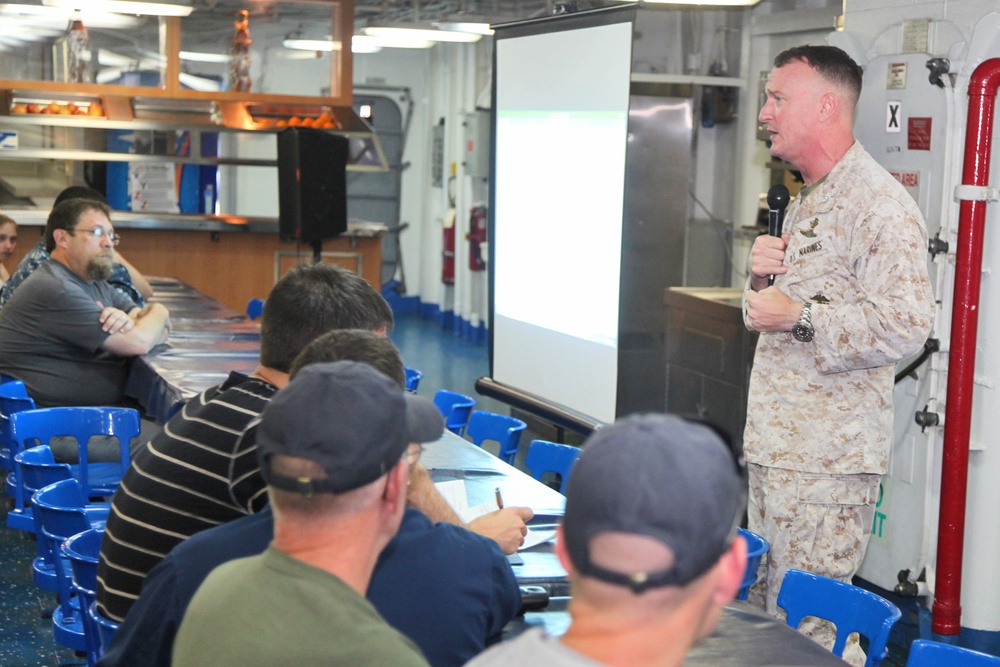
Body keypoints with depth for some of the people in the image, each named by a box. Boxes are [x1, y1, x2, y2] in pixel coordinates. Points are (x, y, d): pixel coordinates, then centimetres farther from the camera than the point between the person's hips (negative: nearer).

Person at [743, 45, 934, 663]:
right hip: (775, 447, 10)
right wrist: (762, 277, 4)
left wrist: (799, 318, -22)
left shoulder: (880, 206, -14)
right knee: (766, 607, 17)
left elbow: (906, 325, -25)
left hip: (828, 459, -10)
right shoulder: (806, 203, 19)